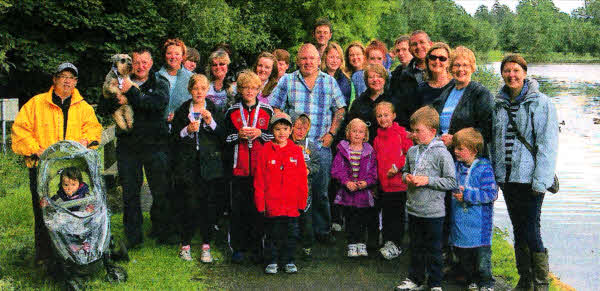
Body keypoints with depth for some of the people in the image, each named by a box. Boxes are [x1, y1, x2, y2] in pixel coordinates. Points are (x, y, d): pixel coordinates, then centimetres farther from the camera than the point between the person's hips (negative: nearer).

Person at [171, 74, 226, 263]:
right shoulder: (182, 111, 9)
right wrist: (187, 130, -10)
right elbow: (174, 137, 7)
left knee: (209, 203, -1)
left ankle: (206, 246, 8)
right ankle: (185, 244, 8)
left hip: (209, 163, 0)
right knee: (189, 204, -5)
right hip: (187, 164, 0)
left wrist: (211, 122, -12)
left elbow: (223, 137, 3)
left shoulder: (215, 110, 9)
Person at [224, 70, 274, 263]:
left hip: (261, 167, 0)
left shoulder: (267, 111, 8)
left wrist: (259, 133, -9)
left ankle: (257, 248, 11)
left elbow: (276, 136, 8)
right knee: (238, 209, 2)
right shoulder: (232, 112, 9)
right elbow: (225, 137, 9)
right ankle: (238, 248, 10)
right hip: (239, 168, 0)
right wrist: (239, 135, -10)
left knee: (259, 207, 1)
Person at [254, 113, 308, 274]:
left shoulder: (296, 151, 3)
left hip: (292, 204, 2)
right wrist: (260, 203, -5)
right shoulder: (265, 151, -2)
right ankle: (272, 262, 20)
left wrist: (302, 201, 2)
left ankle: (289, 261, 23)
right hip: (271, 204, -1)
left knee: (291, 233, 9)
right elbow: (259, 180, -1)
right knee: (272, 234, 8)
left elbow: (302, 178, 5)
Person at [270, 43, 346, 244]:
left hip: (321, 145, 1)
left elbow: (340, 109, 12)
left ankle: (322, 230, 15)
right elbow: (276, 110, 5)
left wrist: (331, 133, 2)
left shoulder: (329, 82, 11)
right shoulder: (287, 81, 7)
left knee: (320, 191, 3)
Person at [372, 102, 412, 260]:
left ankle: (396, 245, 7)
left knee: (398, 215, 0)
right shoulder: (377, 138, 13)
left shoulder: (401, 133, -6)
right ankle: (388, 242, 21)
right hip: (384, 183, 6)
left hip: (399, 182, -6)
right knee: (386, 215, 10)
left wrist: (397, 166, -16)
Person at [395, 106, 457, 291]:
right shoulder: (411, 151, 5)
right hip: (413, 209, 6)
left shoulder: (442, 153, -13)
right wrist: (406, 177, -2)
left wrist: (427, 180, -19)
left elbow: (451, 182, -13)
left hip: (433, 212, -6)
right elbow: (405, 170, 21)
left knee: (433, 249, 6)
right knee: (416, 247, 17)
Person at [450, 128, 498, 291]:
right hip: (459, 221, 6)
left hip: (478, 224, -6)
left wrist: (467, 194, -20)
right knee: (464, 256, 15)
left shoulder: (484, 168, -12)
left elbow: (491, 194, -17)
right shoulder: (456, 167, 6)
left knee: (482, 255, 2)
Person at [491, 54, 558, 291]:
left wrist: (540, 180, -15)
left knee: (530, 231, -7)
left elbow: (547, 144, -9)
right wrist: (495, 174, 10)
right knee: (518, 230, 13)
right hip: (507, 178, 5)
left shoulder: (540, 103, -5)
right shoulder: (499, 104, 11)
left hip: (529, 178, -5)